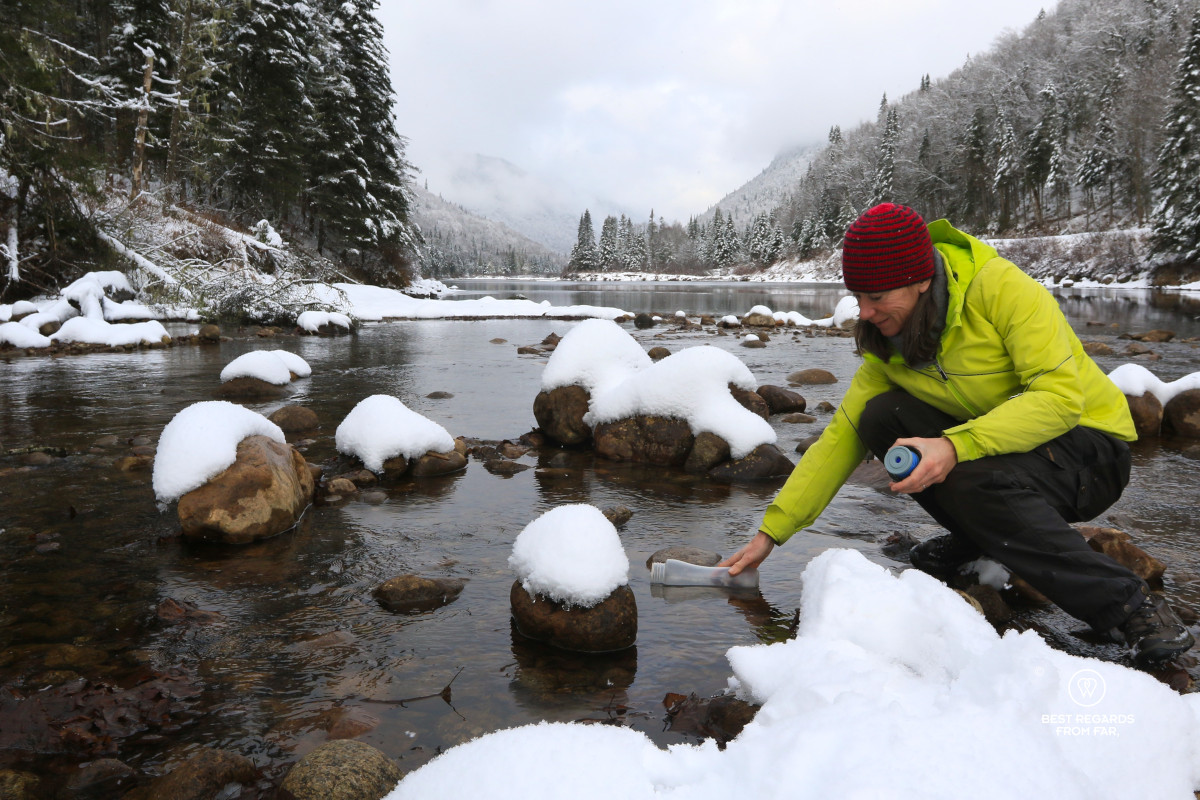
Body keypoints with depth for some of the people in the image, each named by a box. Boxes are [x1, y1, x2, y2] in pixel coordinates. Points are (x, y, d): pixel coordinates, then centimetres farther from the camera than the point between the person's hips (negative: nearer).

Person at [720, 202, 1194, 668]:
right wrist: (770, 532, -7)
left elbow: (1061, 396, -28)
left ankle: (1130, 607, -19)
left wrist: (956, 446, -41)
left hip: (1089, 450, -5)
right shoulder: (888, 347, -4)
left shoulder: (1002, 289, -22)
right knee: (880, 416, -16)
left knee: (974, 479, -36)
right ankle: (974, 539, 4)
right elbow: (842, 438, -3)